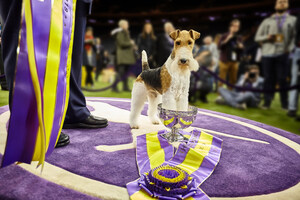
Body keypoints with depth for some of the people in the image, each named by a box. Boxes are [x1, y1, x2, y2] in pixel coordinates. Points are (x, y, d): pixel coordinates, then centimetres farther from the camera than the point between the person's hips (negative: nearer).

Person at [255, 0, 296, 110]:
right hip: (267, 54, 1)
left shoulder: (293, 19, 15)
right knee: (269, 79, 2)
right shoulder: (267, 21, 16)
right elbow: (257, 37, 13)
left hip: (283, 54, -1)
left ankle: (285, 104, 8)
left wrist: (290, 48, -11)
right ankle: (267, 102, 9)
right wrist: (267, 37, -8)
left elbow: (295, 36, 6)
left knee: (283, 79, -2)